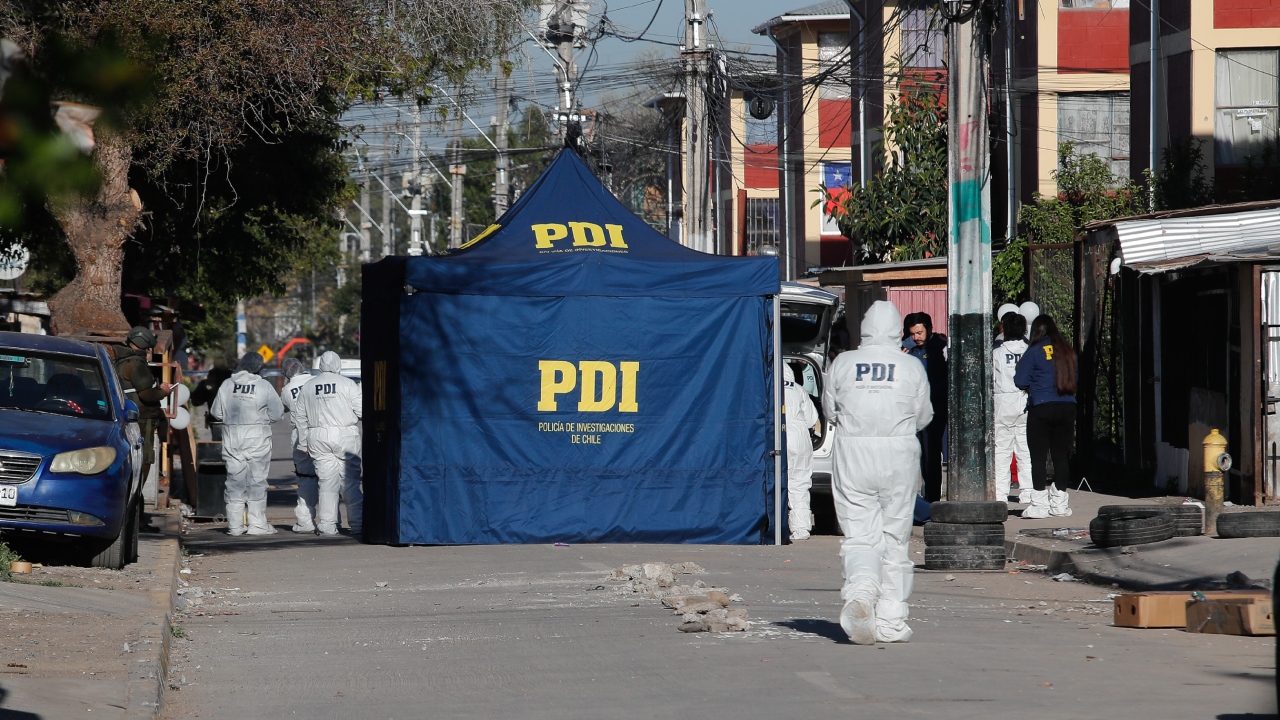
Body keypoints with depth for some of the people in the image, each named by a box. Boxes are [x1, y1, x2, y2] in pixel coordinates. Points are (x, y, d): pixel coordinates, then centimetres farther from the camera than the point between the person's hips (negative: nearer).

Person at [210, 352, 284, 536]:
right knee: (257, 481, 3)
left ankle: (234, 524, 7)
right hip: (257, 439, -3)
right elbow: (277, 413, -2)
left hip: (232, 439, 3)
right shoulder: (264, 386, -7)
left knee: (234, 481, 7)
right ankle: (257, 524, 2)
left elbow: (216, 412, 7)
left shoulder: (227, 385, 1)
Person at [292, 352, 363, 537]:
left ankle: (327, 525, 0)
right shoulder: (348, 384, -4)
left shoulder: (308, 386, 10)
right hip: (345, 436, -3)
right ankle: (357, 523, 0)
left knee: (327, 481, 4)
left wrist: (303, 443, 19)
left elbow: (299, 417, 14)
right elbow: (361, 411, -6)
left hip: (318, 438, 3)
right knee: (350, 481, 1)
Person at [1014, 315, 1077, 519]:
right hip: (1067, 407, 5)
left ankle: (1039, 504, -4)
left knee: (1038, 456, -1)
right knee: (1062, 455, 9)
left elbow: (1020, 381, -6)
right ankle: (1059, 503, 12)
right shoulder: (1068, 351, 9)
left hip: (1042, 408, -5)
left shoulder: (1034, 352, -5)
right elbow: (1075, 378, 18)